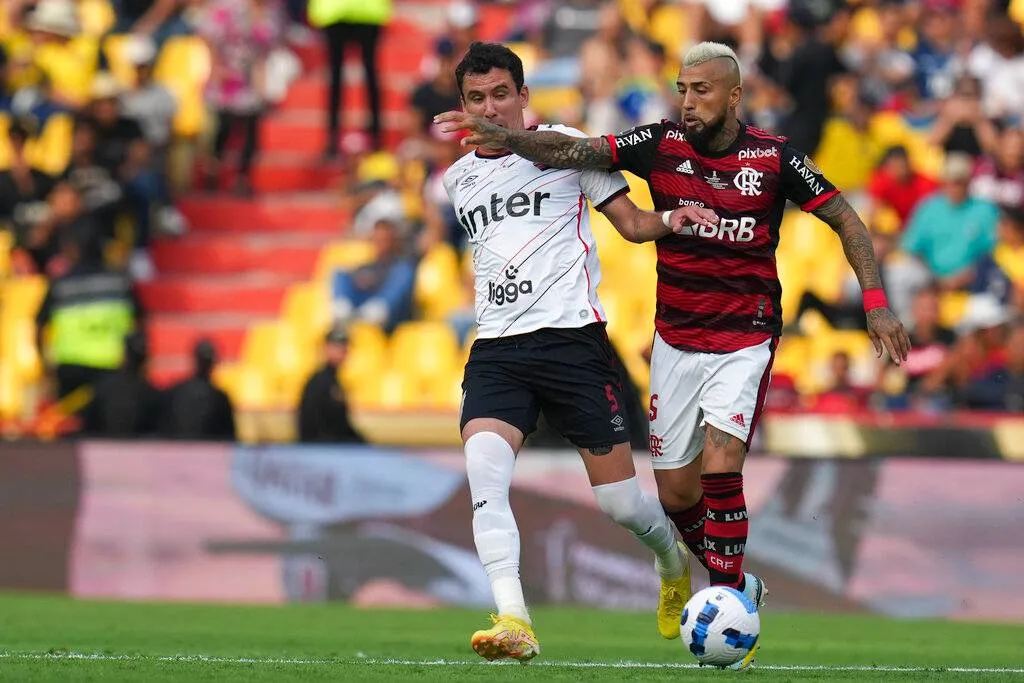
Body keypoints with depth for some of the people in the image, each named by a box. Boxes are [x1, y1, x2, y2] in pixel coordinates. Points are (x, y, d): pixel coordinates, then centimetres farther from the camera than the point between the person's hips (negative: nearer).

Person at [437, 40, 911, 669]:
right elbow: (574, 152, -13)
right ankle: (736, 584, 28)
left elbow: (845, 218, -1)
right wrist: (506, 137, -29)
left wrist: (876, 303, -8)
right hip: (676, 340, 3)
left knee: (719, 470, -20)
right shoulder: (660, 144, -5)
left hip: (745, 340, -3)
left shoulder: (775, 159, -9)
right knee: (675, 492, 6)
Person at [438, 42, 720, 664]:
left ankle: (674, 560, 34)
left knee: (620, 500, -1)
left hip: (572, 336, -3)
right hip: (496, 349, 3)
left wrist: (671, 219, -12)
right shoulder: (459, 180, 15)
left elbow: (632, 223, 6)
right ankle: (515, 623, -30)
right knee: (483, 462, -25)